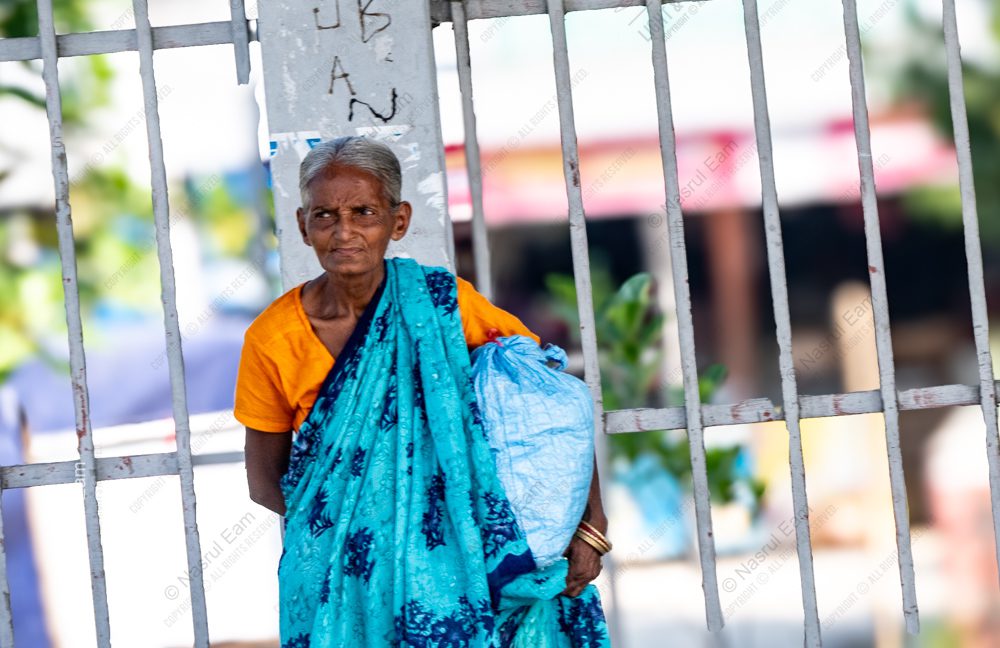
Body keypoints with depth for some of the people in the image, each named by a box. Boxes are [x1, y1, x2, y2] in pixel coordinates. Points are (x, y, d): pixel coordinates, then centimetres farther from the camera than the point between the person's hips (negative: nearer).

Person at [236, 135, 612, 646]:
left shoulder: (442, 303, -10)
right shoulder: (272, 340, -9)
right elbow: (265, 484, 1)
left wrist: (590, 526, -11)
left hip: (453, 565, 0)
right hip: (342, 581, 0)